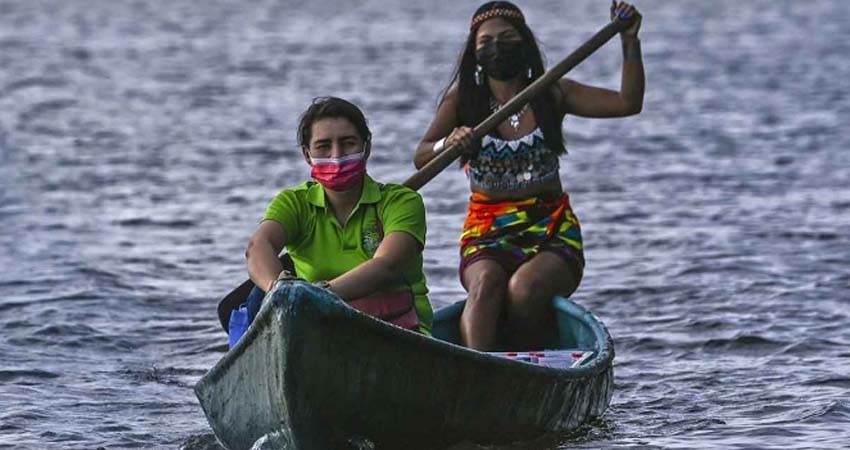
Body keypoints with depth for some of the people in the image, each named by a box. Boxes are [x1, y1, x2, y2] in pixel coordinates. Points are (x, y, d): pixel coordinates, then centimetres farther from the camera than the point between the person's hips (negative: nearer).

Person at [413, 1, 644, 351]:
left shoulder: (550, 94, 7)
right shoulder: (463, 98, 7)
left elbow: (628, 103, -1)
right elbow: (420, 158, 3)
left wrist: (630, 42, -12)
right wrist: (447, 145, -19)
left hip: (551, 231, 0)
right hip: (486, 232, 0)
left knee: (524, 288, -33)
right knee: (486, 283, -33)